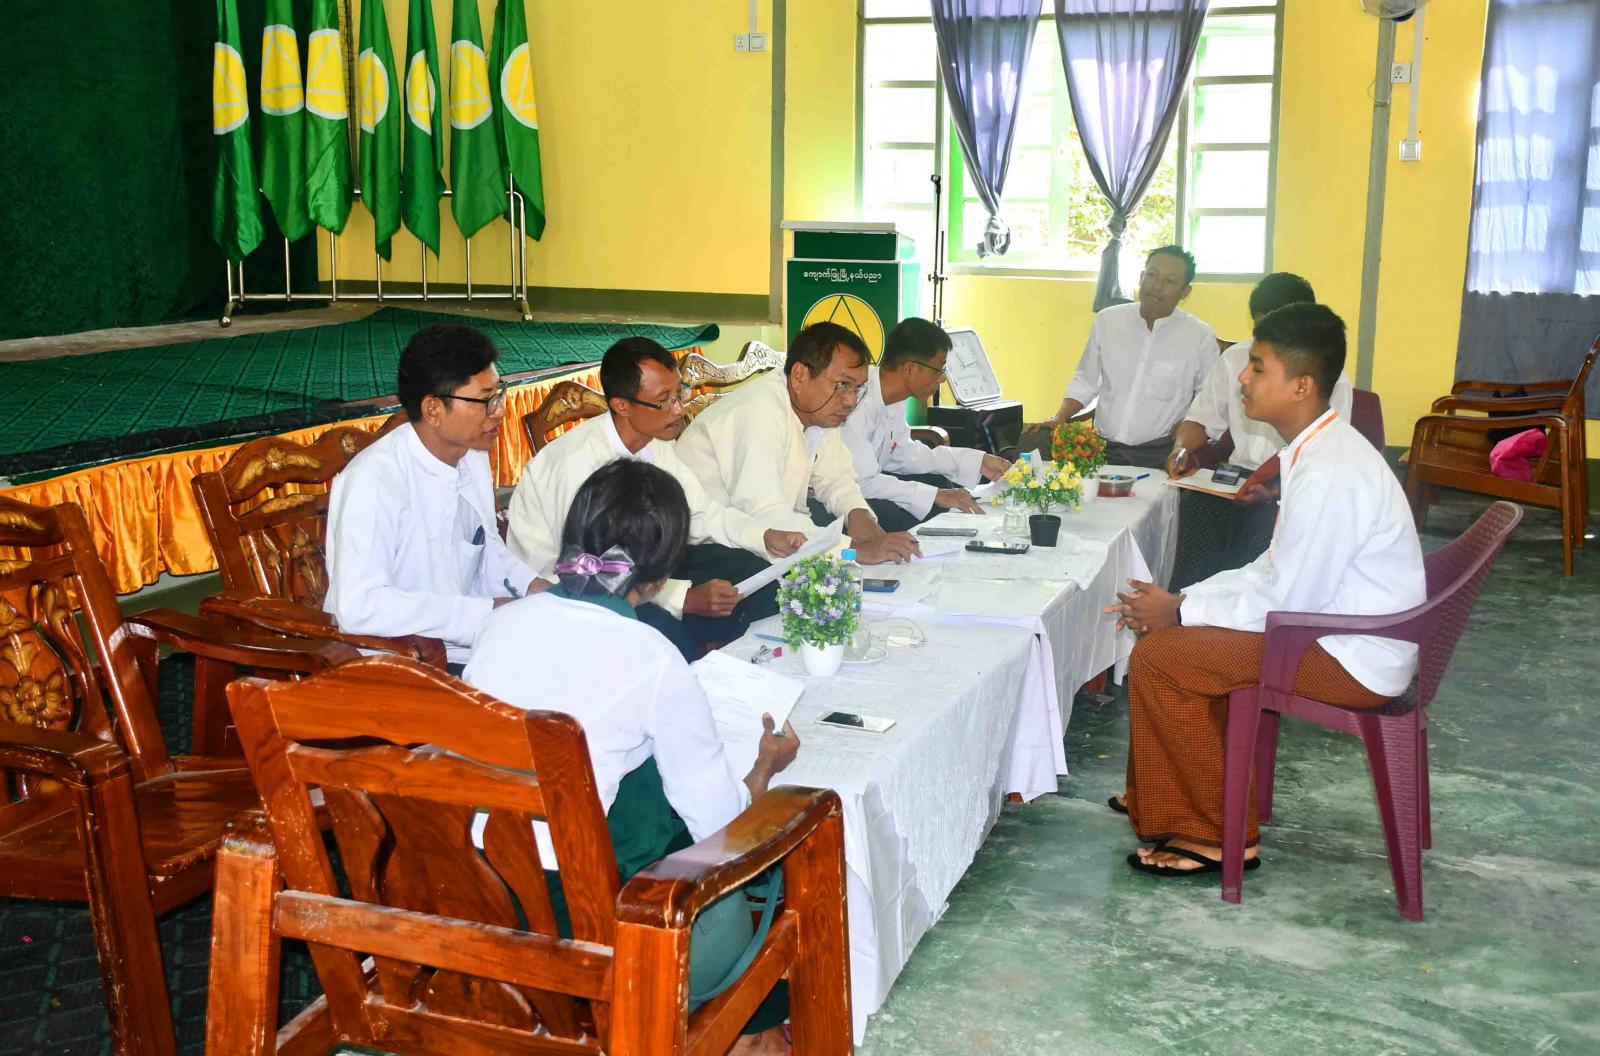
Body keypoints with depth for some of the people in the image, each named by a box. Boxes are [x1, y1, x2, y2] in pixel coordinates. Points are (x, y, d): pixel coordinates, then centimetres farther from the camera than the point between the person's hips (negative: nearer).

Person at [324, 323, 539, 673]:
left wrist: (530, 585, 0)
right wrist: (482, 612, -23)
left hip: (471, 644, 8)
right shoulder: (374, 480, -20)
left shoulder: (474, 455, 5)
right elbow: (358, 606, -27)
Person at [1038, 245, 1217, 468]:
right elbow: (1085, 382, 17)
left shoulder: (1200, 337, 2)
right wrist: (1059, 419, 3)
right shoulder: (1106, 320, 10)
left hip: (1160, 456, -3)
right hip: (1103, 447, 3)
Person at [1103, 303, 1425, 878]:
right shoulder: (1317, 451, 7)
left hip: (1353, 659, -10)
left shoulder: (1330, 475, -26)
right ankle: (1159, 797, 26)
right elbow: (1275, 571, 12)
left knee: (1159, 657, -15)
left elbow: (1285, 603, -22)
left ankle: (1218, 837, -1)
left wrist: (1180, 611, -11)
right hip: (1337, 631, 10)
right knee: (1176, 632, 15)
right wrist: (1181, 599, 3)